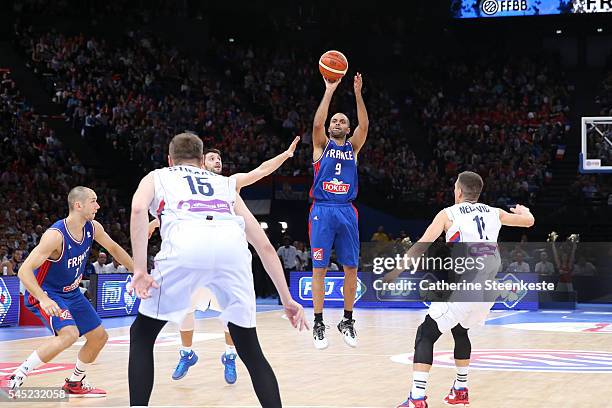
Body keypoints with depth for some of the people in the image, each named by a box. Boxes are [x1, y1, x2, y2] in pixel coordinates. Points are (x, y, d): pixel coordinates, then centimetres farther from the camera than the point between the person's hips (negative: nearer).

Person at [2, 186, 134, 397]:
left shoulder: (92, 228, -8)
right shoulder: (55, 235, -31)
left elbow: (114, 249, 13)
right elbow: (24, 271, -34)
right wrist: (44, 299, -47)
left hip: (70, 292, 8)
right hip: (44, 293, -8)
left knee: (99, 336, 11)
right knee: (69, 334, -31)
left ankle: (75, 383, 31)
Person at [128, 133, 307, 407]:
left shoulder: (157, 177, 33)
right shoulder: (225, 184, 39)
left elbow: (138, 208, 7)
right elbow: (264, 245, 33)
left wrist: (140, 270, 3)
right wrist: (286, 299, 36)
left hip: (185, 244, -2)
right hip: (231, 247, 2)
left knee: (141, 335, 18)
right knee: (249, 349, 19)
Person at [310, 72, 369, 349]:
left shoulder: (353, 147, 14)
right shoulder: (322, 145, 8)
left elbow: (364, 126, -2)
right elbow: (317, 123, -11)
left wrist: (358, 94, -12)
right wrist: (329, 91, -15)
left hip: (347, 212, 3)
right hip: (322, 210, -3)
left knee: (351, 268, 3)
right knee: (319, 268, -3)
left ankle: (347, 321, 15)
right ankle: (318, 323, 2)